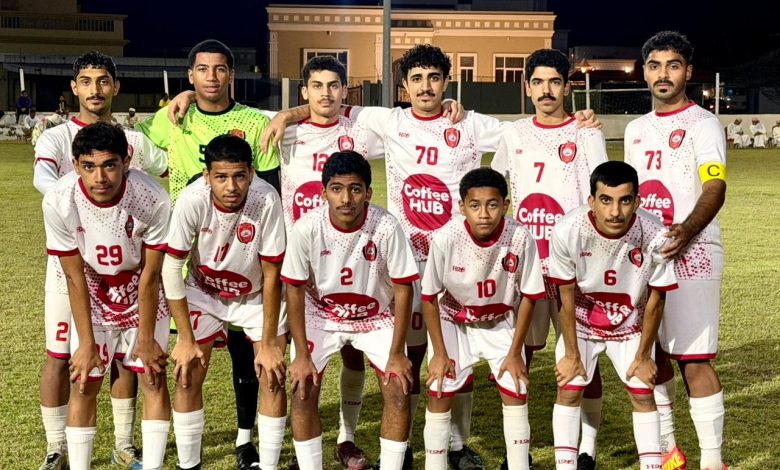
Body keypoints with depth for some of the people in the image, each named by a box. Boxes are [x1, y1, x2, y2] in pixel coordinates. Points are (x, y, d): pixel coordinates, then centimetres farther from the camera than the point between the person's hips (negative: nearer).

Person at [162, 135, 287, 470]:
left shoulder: (266, 200, -32)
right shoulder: (192, 200, -30)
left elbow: (271, 275, -22)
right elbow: (171, 268, -19)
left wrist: (268, 344, -16)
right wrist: (186, 339, -16)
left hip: (255, 295, 0)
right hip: (203, 293, 0)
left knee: (273, 375, -8)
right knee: (187, 375, -6)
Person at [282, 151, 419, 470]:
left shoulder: (387, 228, -28)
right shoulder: (307, 228, -26)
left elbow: (403, 289, -17)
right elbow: (295, 290, -13)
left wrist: (397, 354, -14)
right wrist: (301, 354, -12)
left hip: (376, 317, 0)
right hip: (321, 316, 0)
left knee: (399, 392, -12)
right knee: (302, 392, -11)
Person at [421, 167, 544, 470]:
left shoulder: (521, 238, -28)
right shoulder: (445, 238, -30)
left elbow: (528, 296, -13)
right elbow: (430, 298, -16)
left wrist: (514, 352, -9)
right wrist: (440, 353, -12)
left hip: (501, 322, 1)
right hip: (453, 320, -1)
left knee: (515, 390, -4)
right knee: (439, 392, -8)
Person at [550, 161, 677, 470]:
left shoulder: (655, 237, -31)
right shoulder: (566, 232, -32)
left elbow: (655, 302, -15)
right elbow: (567, 299, -17)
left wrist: (643, 356, -5)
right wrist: (572, 355, -9)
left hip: (630, 324, 0)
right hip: (581, 321, 0)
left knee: (642, 393, -2)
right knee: (568, 390, -3)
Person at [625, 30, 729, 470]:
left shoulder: (703, 123, -4)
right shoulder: (636, 129, 17)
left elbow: (715, 189, -16)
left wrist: (686, 231, -33)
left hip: (691, 254, -6)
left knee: (694, 359, -8)